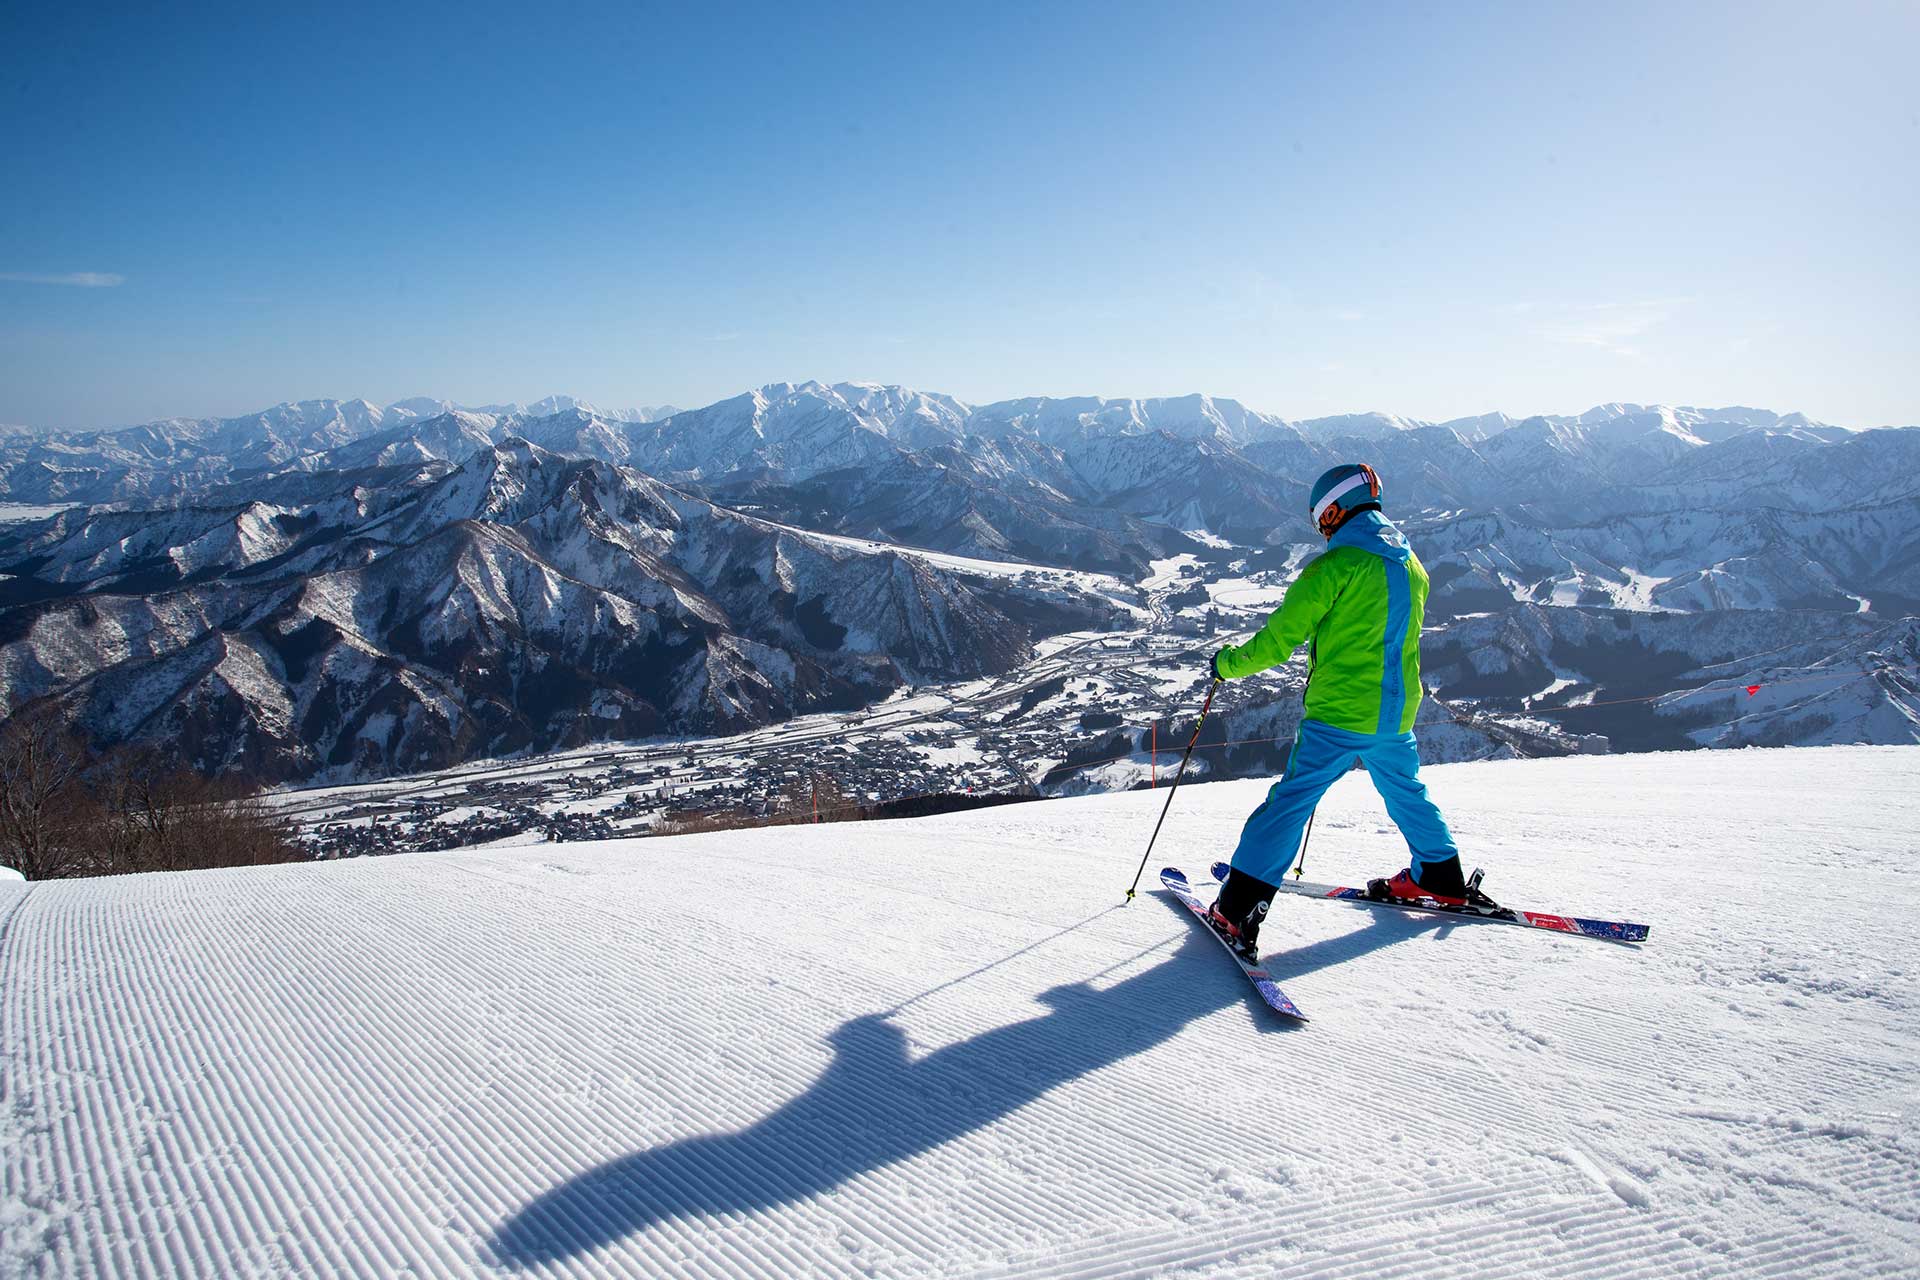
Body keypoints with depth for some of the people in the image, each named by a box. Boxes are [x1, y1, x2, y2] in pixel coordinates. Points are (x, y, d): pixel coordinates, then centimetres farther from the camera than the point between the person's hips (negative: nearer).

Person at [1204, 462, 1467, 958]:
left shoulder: (1335, 566, -13)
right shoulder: (1412, 565, 10)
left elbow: (1278, 639, -14)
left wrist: (1227, 663, 1)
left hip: (1338, 716, -6)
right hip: (1397, 715, 7)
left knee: (1289, 802, -6)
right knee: (1406, 791, 28)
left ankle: (1237, 911, -9)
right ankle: (1441, 879, 43)